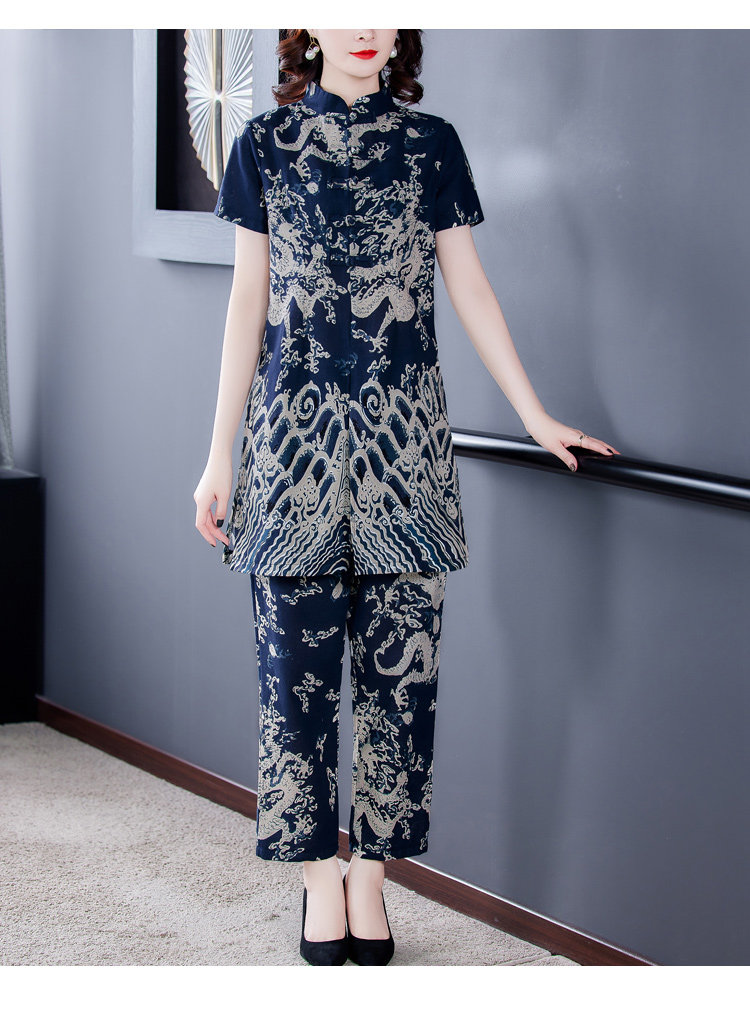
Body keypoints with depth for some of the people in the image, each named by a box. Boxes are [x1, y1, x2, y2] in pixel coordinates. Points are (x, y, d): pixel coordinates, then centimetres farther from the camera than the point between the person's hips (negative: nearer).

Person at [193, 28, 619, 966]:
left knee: (399, 659, 1)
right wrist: (221, 454, 4)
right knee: (298, 659, 1)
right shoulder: (265, 143, 6)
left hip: (404, 435, 1)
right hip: (295, 431, -1)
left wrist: (536, 416, 8)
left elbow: (469, 289, 10)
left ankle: (369, 873, 12)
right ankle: (320, 874, 14)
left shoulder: (431, 143, 8)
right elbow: (248, 303, 6)